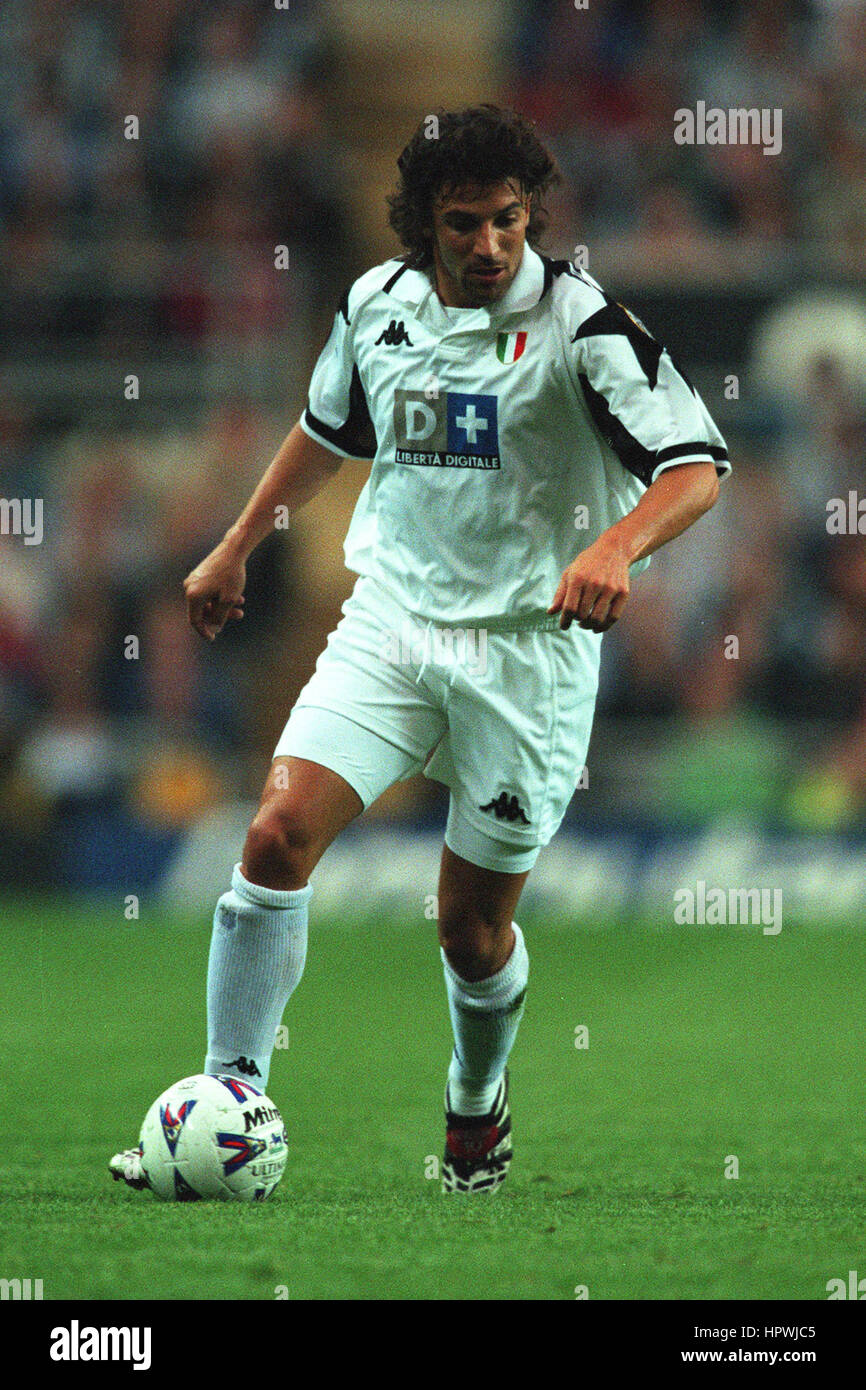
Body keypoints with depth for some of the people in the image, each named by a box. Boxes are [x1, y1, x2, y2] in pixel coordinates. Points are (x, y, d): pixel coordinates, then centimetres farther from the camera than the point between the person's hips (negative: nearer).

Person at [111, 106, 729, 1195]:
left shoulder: (579, 321, -12)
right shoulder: (376, 304, 3)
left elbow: (697, 465, -17)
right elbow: (329, 428, 23)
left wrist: (614, 547, -36)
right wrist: (235, 551, 28)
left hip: (526, 646, -3)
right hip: (390, 617, 3)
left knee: (474, 929, 4)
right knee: (280, 832, -18)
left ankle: (477, 1106, 35)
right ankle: (229, 1099, -11)